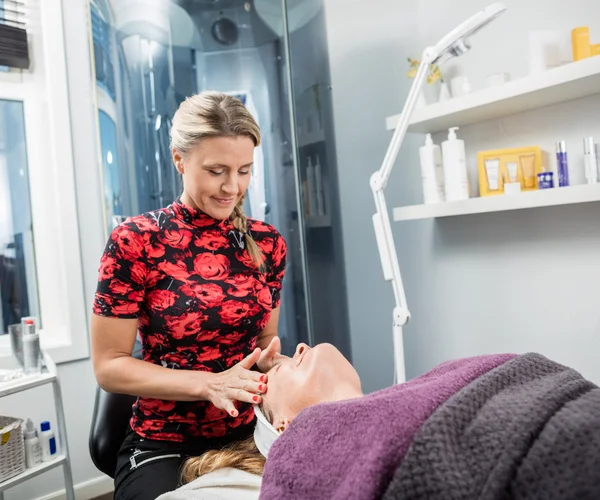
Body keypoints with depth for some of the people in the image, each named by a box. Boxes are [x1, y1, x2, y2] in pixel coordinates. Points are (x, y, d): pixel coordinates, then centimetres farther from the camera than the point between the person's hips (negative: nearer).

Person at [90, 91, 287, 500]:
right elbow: (109, 366, -9)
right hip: (163, 447, -3)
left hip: (249, 438, 4)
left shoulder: (267, 243, 0)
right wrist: (209, 384, -21)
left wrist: (269, 360, -11)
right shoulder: (134, 243, -11)